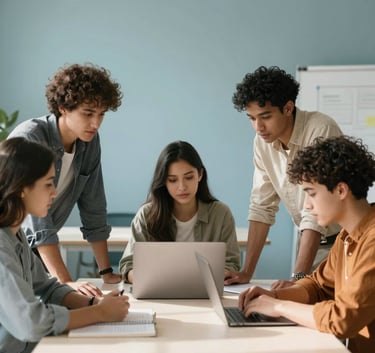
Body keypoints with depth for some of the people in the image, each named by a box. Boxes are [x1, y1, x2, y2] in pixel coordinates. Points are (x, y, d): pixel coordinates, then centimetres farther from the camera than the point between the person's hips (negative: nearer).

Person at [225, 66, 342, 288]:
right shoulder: (263, 141, -4)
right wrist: (247, 272, -5)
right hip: (314, 242, 5)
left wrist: (298, 278, -32)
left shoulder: (320, 130, -24)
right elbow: (262, 207, -1)